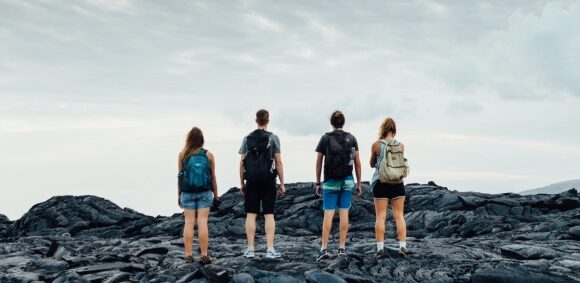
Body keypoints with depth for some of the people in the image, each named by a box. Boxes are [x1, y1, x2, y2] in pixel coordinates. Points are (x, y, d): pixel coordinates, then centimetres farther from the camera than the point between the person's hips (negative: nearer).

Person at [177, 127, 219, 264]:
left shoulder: (183, 155, -3)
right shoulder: (208, 155, -2)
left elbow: (180, 176, 0)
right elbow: (213, 177, 2)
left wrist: (179, 194, 8)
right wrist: (216, 195, 10)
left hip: (187, 193, 0)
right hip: (204, 193, 0)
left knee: (189, 222, 4)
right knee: (202, 222, -1)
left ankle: (188, 254, 4)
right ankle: (204, 255, -1)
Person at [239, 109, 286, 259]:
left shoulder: (247, 139, 5)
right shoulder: (273, 138, -2)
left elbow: (242, 163, 4)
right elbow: (278, 163, -4)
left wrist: (242, 183, 11)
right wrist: (282, 183, 0)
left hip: (251, 182, 2)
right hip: (268, 181, -1)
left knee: (251, 215, 4)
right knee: (269, 214, 1)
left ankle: (250, 249, 5)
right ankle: (270, 249, -2)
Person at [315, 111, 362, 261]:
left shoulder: (325, 138, -1)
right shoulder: (351, 138, 3)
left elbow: (318, 163, -1)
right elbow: (357, 163, 2)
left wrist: (318, 183, 7)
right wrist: (359, 183, 9)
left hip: (330, 181, -1)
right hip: (347, 181, 1)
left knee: (328, 214, -2)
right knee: (344, 214, 5)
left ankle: (324, 248, -8)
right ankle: (342, 248, 6)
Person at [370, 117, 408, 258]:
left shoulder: (376, 145, -7)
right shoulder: (401, 146, -1)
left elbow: (372, 164, 6)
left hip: (380, 183, -2)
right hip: (398, 183, 2)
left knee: (381, 216, 1)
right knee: (399, 215, 8)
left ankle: (380, 248, -1)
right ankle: (403, 246, 6)